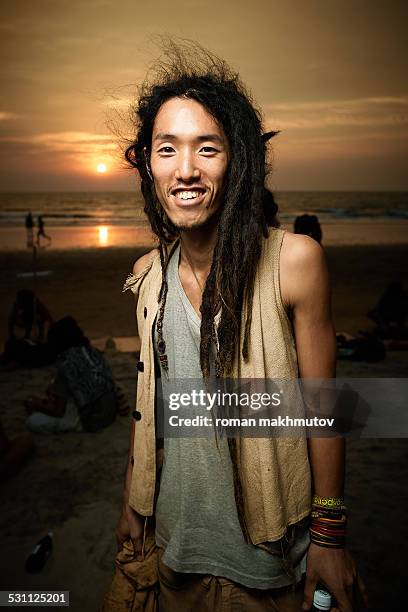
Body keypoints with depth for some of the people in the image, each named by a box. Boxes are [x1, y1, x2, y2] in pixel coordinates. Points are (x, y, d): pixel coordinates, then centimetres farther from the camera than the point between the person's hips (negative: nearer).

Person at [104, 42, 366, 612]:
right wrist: (132, 501, 10)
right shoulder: (148, 272, -6)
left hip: (267, 543, -3)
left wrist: (330, 537, -8)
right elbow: (150, 398, 5)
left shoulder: (294, 259, -20)